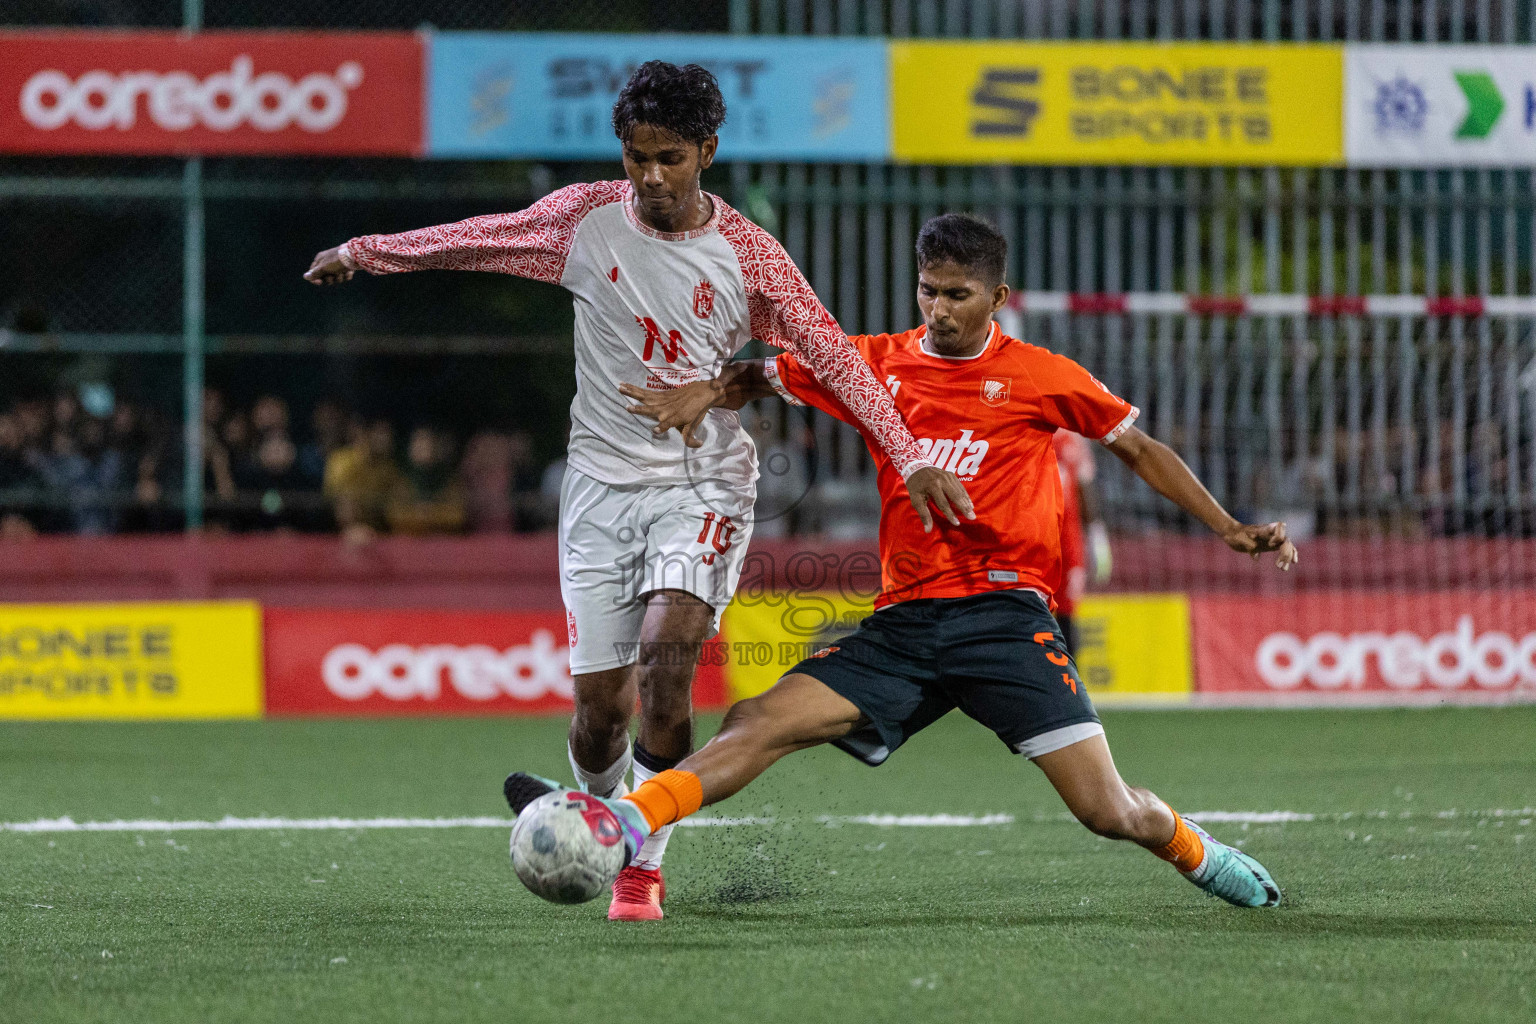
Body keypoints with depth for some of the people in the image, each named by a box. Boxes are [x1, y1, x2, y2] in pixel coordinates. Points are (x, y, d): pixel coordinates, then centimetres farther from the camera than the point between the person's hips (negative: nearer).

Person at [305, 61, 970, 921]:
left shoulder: (746, 254, -5)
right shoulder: (586, 219, 0)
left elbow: (832, 356, -4)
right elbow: (476, 239, 14)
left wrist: (911, 461, -11)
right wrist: (364, 254, 22)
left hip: (703, 485, -2)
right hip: (603, 484, 2)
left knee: (667, 656, -24)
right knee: (601, 705, -2)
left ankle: (644, 863, -13)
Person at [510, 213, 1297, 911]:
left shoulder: (1041, 376, 4)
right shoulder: (879, 365, 10)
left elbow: (1138, 448, 15)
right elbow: (761, 377, 19)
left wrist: (1229, 529, 10)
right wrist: (708, 392, -3)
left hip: (1004, 616, -3)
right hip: (905, 619, 3)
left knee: (1109, 811, -12)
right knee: (764, 720, -18)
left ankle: (1196, 853, 19)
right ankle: (619, 824, -32)